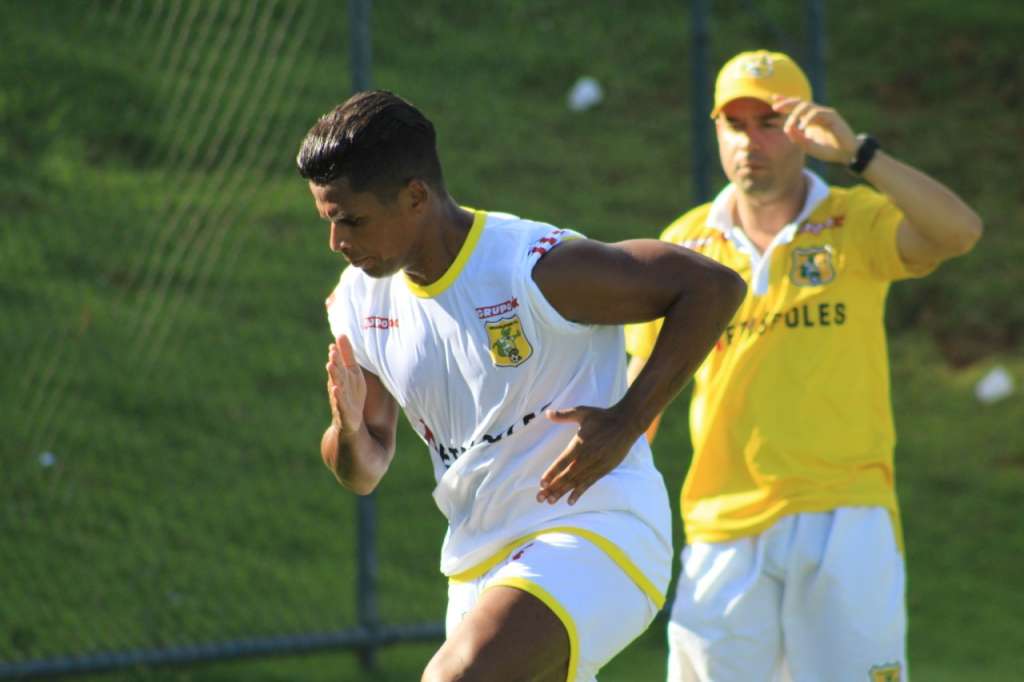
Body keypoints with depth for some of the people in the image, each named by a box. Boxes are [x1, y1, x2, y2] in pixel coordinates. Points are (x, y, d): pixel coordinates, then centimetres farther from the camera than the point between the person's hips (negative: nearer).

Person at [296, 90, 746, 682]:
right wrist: (349, 430, -14)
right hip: (479, 560, 8)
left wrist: (626, 422, -19)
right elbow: (364, 473, 11)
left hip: (596, 532, -8)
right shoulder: (359, 300, 3)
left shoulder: (537, 269, -18)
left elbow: (714, 286, -15)